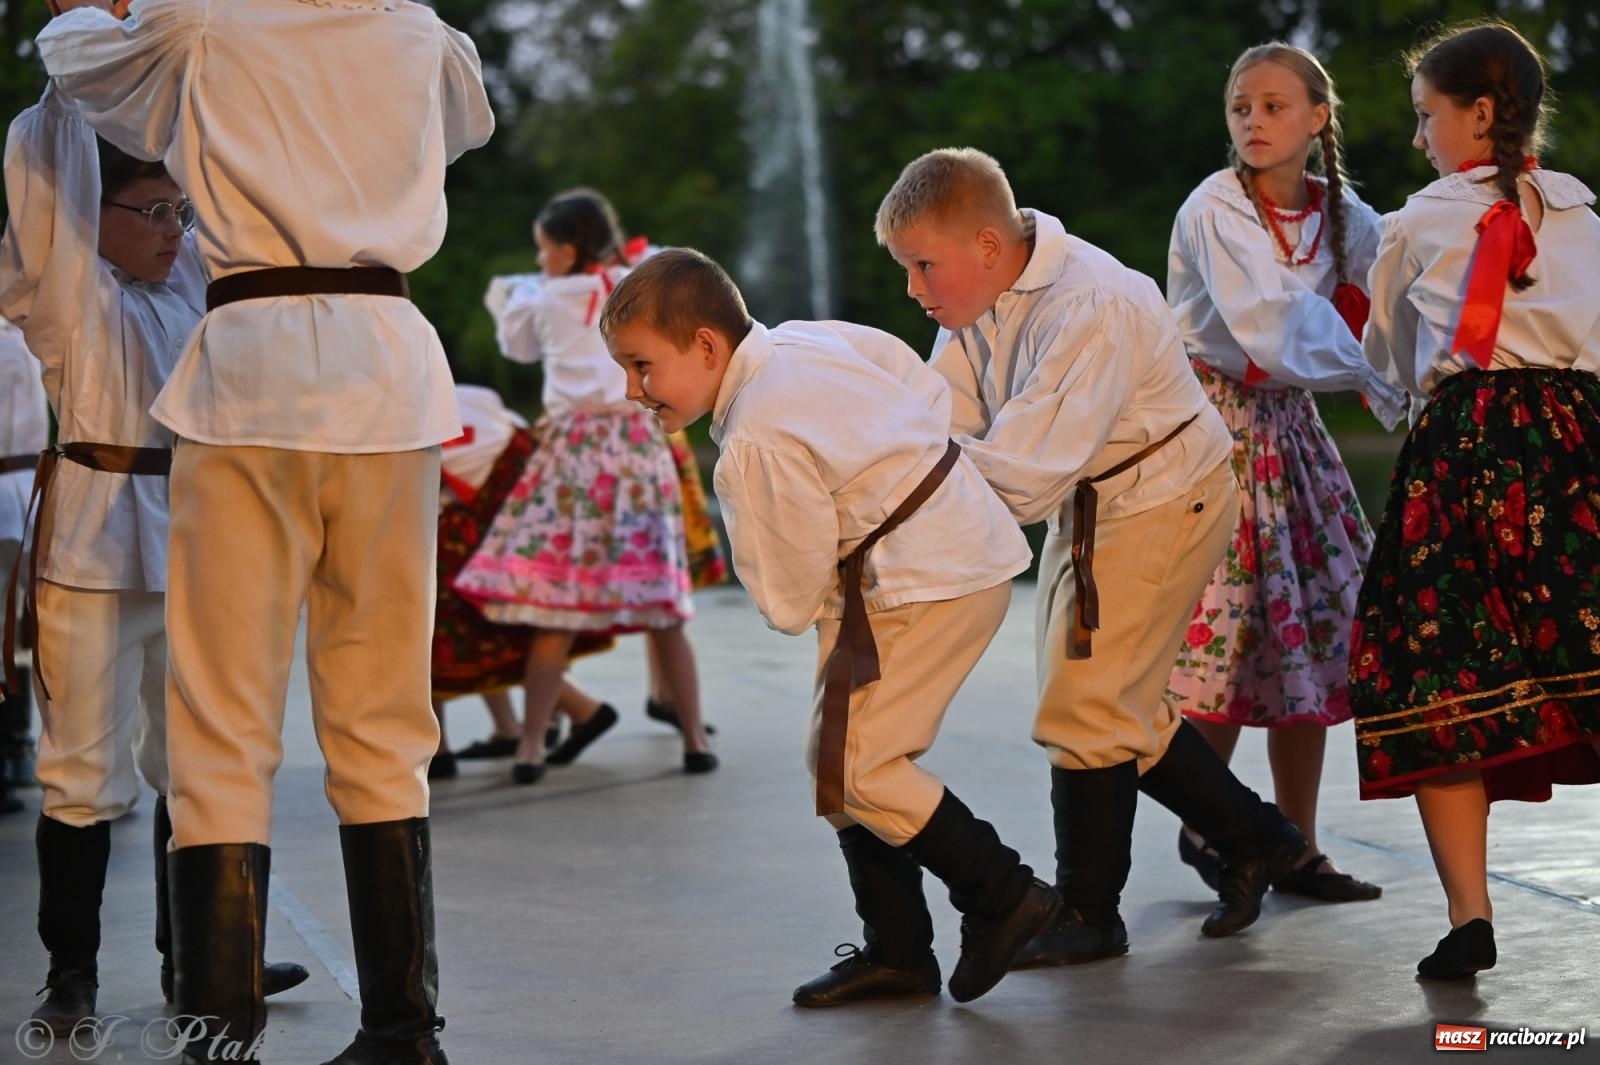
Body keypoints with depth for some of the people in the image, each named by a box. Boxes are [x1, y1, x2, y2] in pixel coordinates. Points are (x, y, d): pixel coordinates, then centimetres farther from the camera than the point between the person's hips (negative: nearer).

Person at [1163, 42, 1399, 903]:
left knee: (1313, 634, 4)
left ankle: (1297, 847, 13)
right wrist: (1377, 373, -23)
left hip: (1288, 426, 6)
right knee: (1229, 630, -8)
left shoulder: (1342, 216, 6)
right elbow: (1271, 331, -22)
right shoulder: (1215, 210, -12)